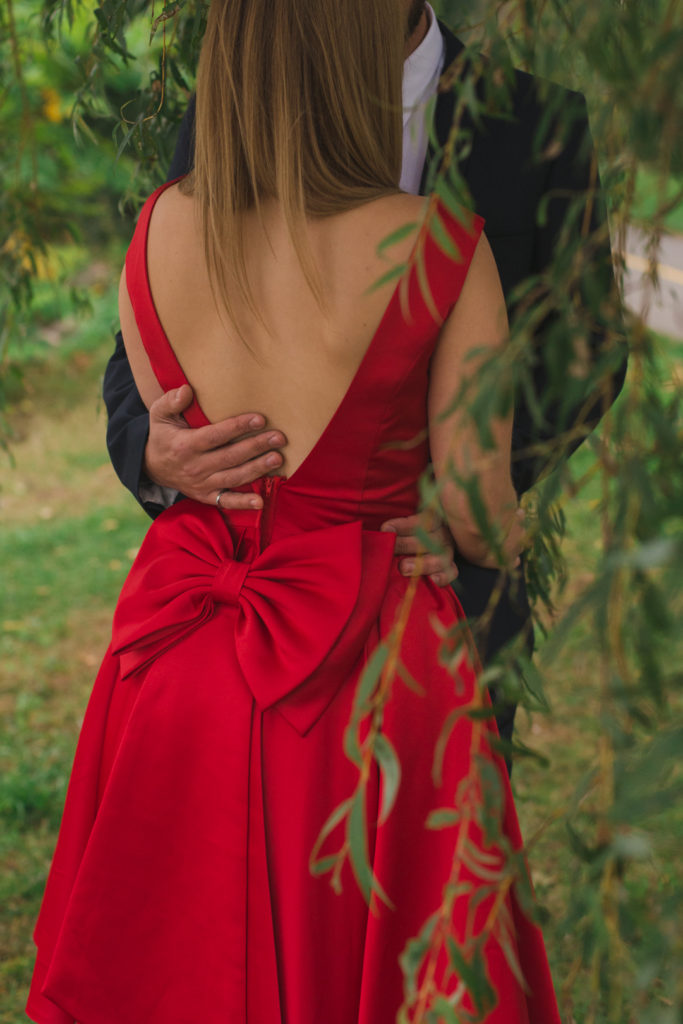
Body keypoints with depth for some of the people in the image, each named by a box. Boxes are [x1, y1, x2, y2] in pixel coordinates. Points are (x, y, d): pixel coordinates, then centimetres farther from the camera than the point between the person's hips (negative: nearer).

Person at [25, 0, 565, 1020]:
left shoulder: (158, 232, -5)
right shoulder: (435, 248, -17)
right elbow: (473, 510, -11)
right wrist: (525, 553, 11)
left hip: (180, 663, 4)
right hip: (365, 664, -3)